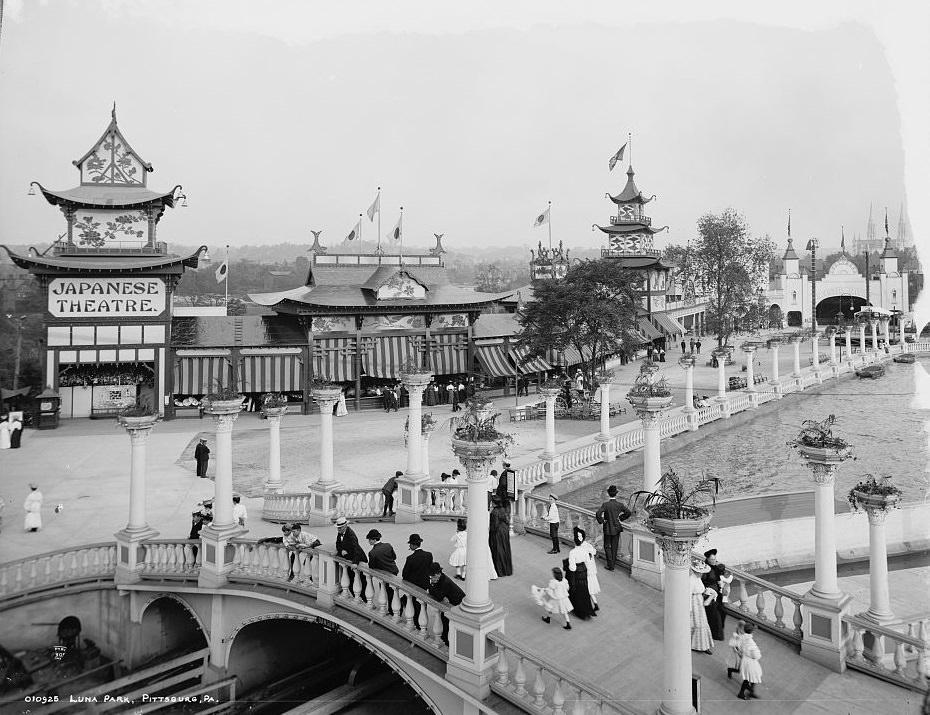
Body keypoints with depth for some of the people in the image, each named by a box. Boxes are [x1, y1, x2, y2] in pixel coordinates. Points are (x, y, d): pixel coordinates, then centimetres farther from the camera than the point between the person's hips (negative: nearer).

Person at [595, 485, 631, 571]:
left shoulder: (605, 504, -19)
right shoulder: (619, 505, -7)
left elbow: (598, 514, -29)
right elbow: (628, 513, 1)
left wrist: (601, 521, -13)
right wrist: (621, 518, 9)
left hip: (608, 529, -4)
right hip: (617, 528, 4)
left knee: (607, 547, 11)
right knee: (614, 547, 16)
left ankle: (610, 566, 10)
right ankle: (613, 564, 24)